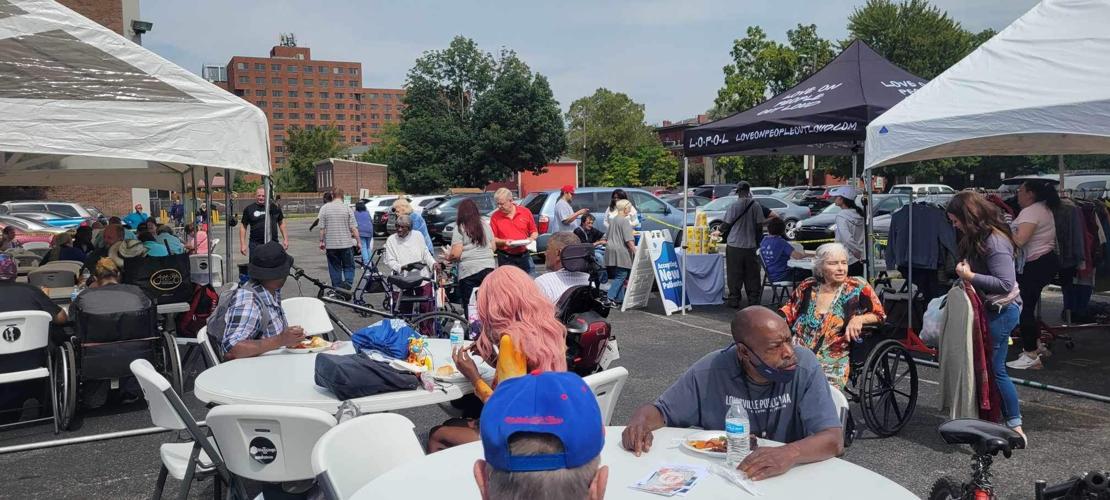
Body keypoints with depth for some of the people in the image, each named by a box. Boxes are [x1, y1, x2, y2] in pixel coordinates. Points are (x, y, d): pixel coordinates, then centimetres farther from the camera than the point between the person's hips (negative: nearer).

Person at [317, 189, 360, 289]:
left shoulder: (324, 208, -1)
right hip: (346, 243, -1)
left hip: (331, 244, 1)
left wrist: (321, 241, 9)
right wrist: (358, 242, 2)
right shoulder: (347, 209, -4)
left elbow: (322, 228, -1)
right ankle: (348, 282, -13)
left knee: (334, 268, 10)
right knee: (349, 266, 9)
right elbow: (353, 228, -6)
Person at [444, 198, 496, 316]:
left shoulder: (460, 228, -5)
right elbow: (493, 247, 15)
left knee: (469, 307, 2)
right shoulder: (485, 225, 9)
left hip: (469, 271, -4)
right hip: (488, 268, 4)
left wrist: (448, 257, 10)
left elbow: (456, 254, -10)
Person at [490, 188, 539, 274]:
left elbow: (534, 232, 10)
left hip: (524, 256, 1)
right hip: (506, 259, -1)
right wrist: (504, 242, -17)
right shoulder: (495, 217, 0)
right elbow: (492, 238, -1)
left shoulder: (525, 212, 3)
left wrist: (531, 239, -10)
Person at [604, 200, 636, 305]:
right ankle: (609, 297, -13)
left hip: (610, 250, 9)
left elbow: (606, 238, 25)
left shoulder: (612, 220, 17)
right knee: (621, 276, -6)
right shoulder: (625, 221, -9)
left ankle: (619, 298, 13)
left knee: (619, 276, 13)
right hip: (621, 252, -9)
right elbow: (629, 240, -15)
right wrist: (635, 252, -13)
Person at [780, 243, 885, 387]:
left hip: (833, 358, -2)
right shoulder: (807, 287, 12)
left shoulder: (858, 288, 4)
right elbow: (787, 313, 21)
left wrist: (859, 319, -11)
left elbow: (879, 315, 8)